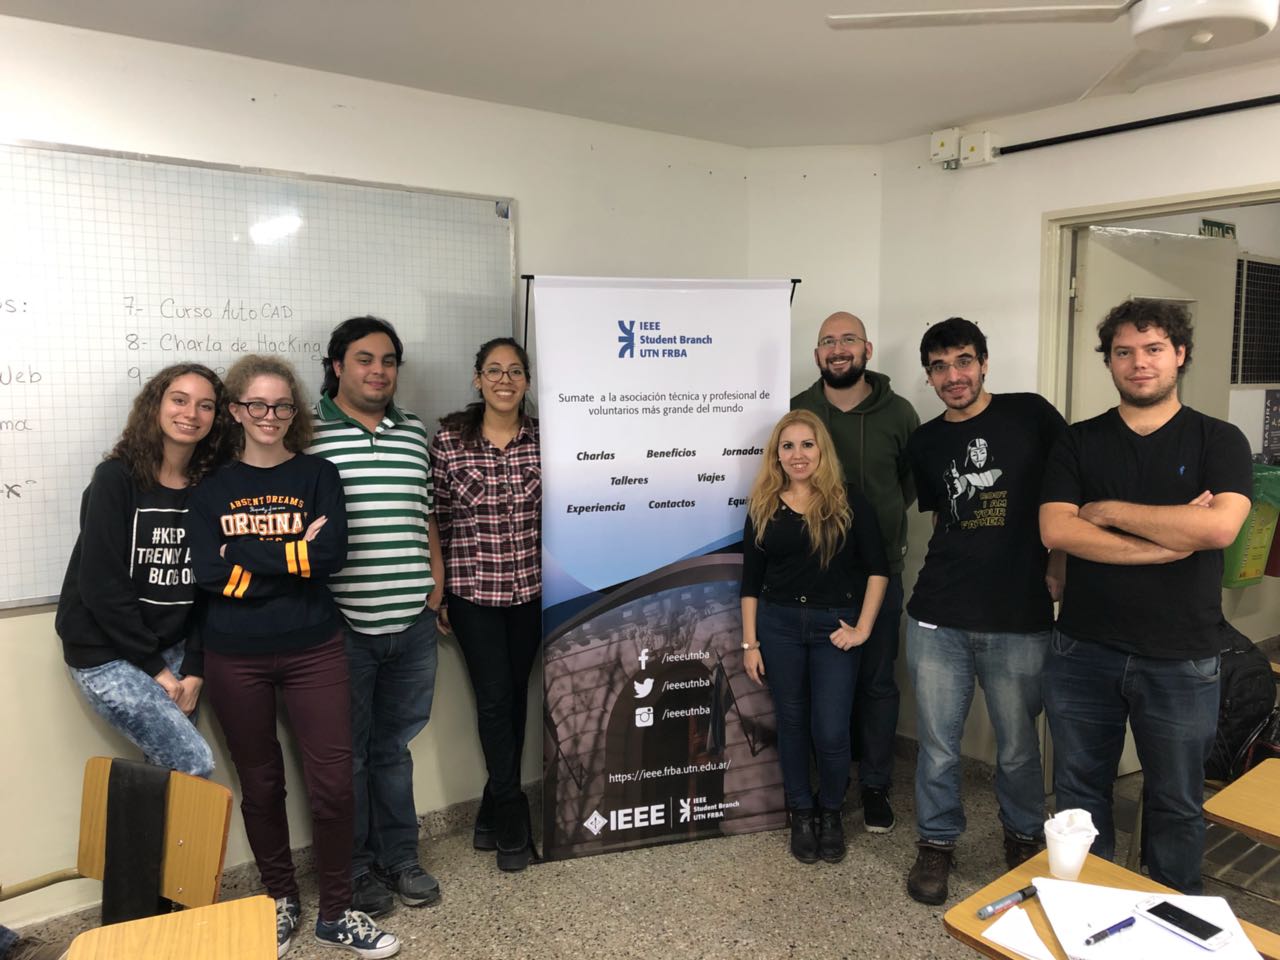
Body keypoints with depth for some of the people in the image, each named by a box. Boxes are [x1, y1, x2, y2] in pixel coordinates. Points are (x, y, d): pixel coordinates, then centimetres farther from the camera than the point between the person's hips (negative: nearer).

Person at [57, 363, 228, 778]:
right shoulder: (116, 478, -11)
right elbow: (101, 585, -15)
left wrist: (195, 668, -5)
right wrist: (155, 667, -13)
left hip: (174, 649, 5)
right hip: (106, 654, -5)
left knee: (169, 766, 4)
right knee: (195, 764, -11)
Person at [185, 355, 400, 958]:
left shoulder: (318, 476, 2)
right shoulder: (211, 486, 3)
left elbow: (333, 554, -13)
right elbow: (208, 572, -10)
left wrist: (246, 555, -14)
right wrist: (294, 554, -15)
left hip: (313, 649, -1)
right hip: (235, 658, 1)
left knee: (332, 784, 1)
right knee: (260, 785, 14)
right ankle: (280, 900, 35)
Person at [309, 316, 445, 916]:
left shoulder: (415, 434, 11)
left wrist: (436, 577, 9)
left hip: (412, 620, 5)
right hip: (341, 622, -4)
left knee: (394, 744, 18)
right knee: (347, 751, 11)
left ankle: (400, 856, 33)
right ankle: (356, 868, 28)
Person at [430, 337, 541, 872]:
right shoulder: (449, 438, -6)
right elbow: (438, 518, -3)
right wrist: (436, 591, -2)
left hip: (530, 589, 3)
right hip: (473, 589, -2)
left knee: (516, 696, 12)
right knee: (494, 698, 0)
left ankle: (494, 811, 31)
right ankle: (512, 817, 17)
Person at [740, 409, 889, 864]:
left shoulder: (848, 501, -2)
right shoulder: (763, 507, 3)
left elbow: (877, 568, -2)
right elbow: (751, 581, 5)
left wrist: (862, 628, -7)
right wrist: (750, 643, 2)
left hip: (834, 626, -2)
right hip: (779, 625, 2)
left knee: (830, 731, -2)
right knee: (792, 723, 11)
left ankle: (832, 812, 26)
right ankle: (801, 813, 30)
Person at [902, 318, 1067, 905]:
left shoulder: (1030, 415, -1)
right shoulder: (924, 444, 8)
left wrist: (1059, 562, -2)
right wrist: (960, 567, 7)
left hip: (1020, 621, -2)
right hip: (938, 620, 2)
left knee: (1017, 747, 13)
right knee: (937, 745, 9)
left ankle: (1024, 838, 39)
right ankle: (936, 843, 30)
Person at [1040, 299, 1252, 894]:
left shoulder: (1218, 441, 0)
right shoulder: (1079, 443, 3)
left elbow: (1219, 527, -19)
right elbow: (1055, 530, -12)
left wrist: (1109, 511, -12)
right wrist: (1168, 542, -16)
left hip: (1181, 660, -1)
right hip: (1083, 651, 2)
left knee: (1176, 804, 14)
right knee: (1079, 792, 14)